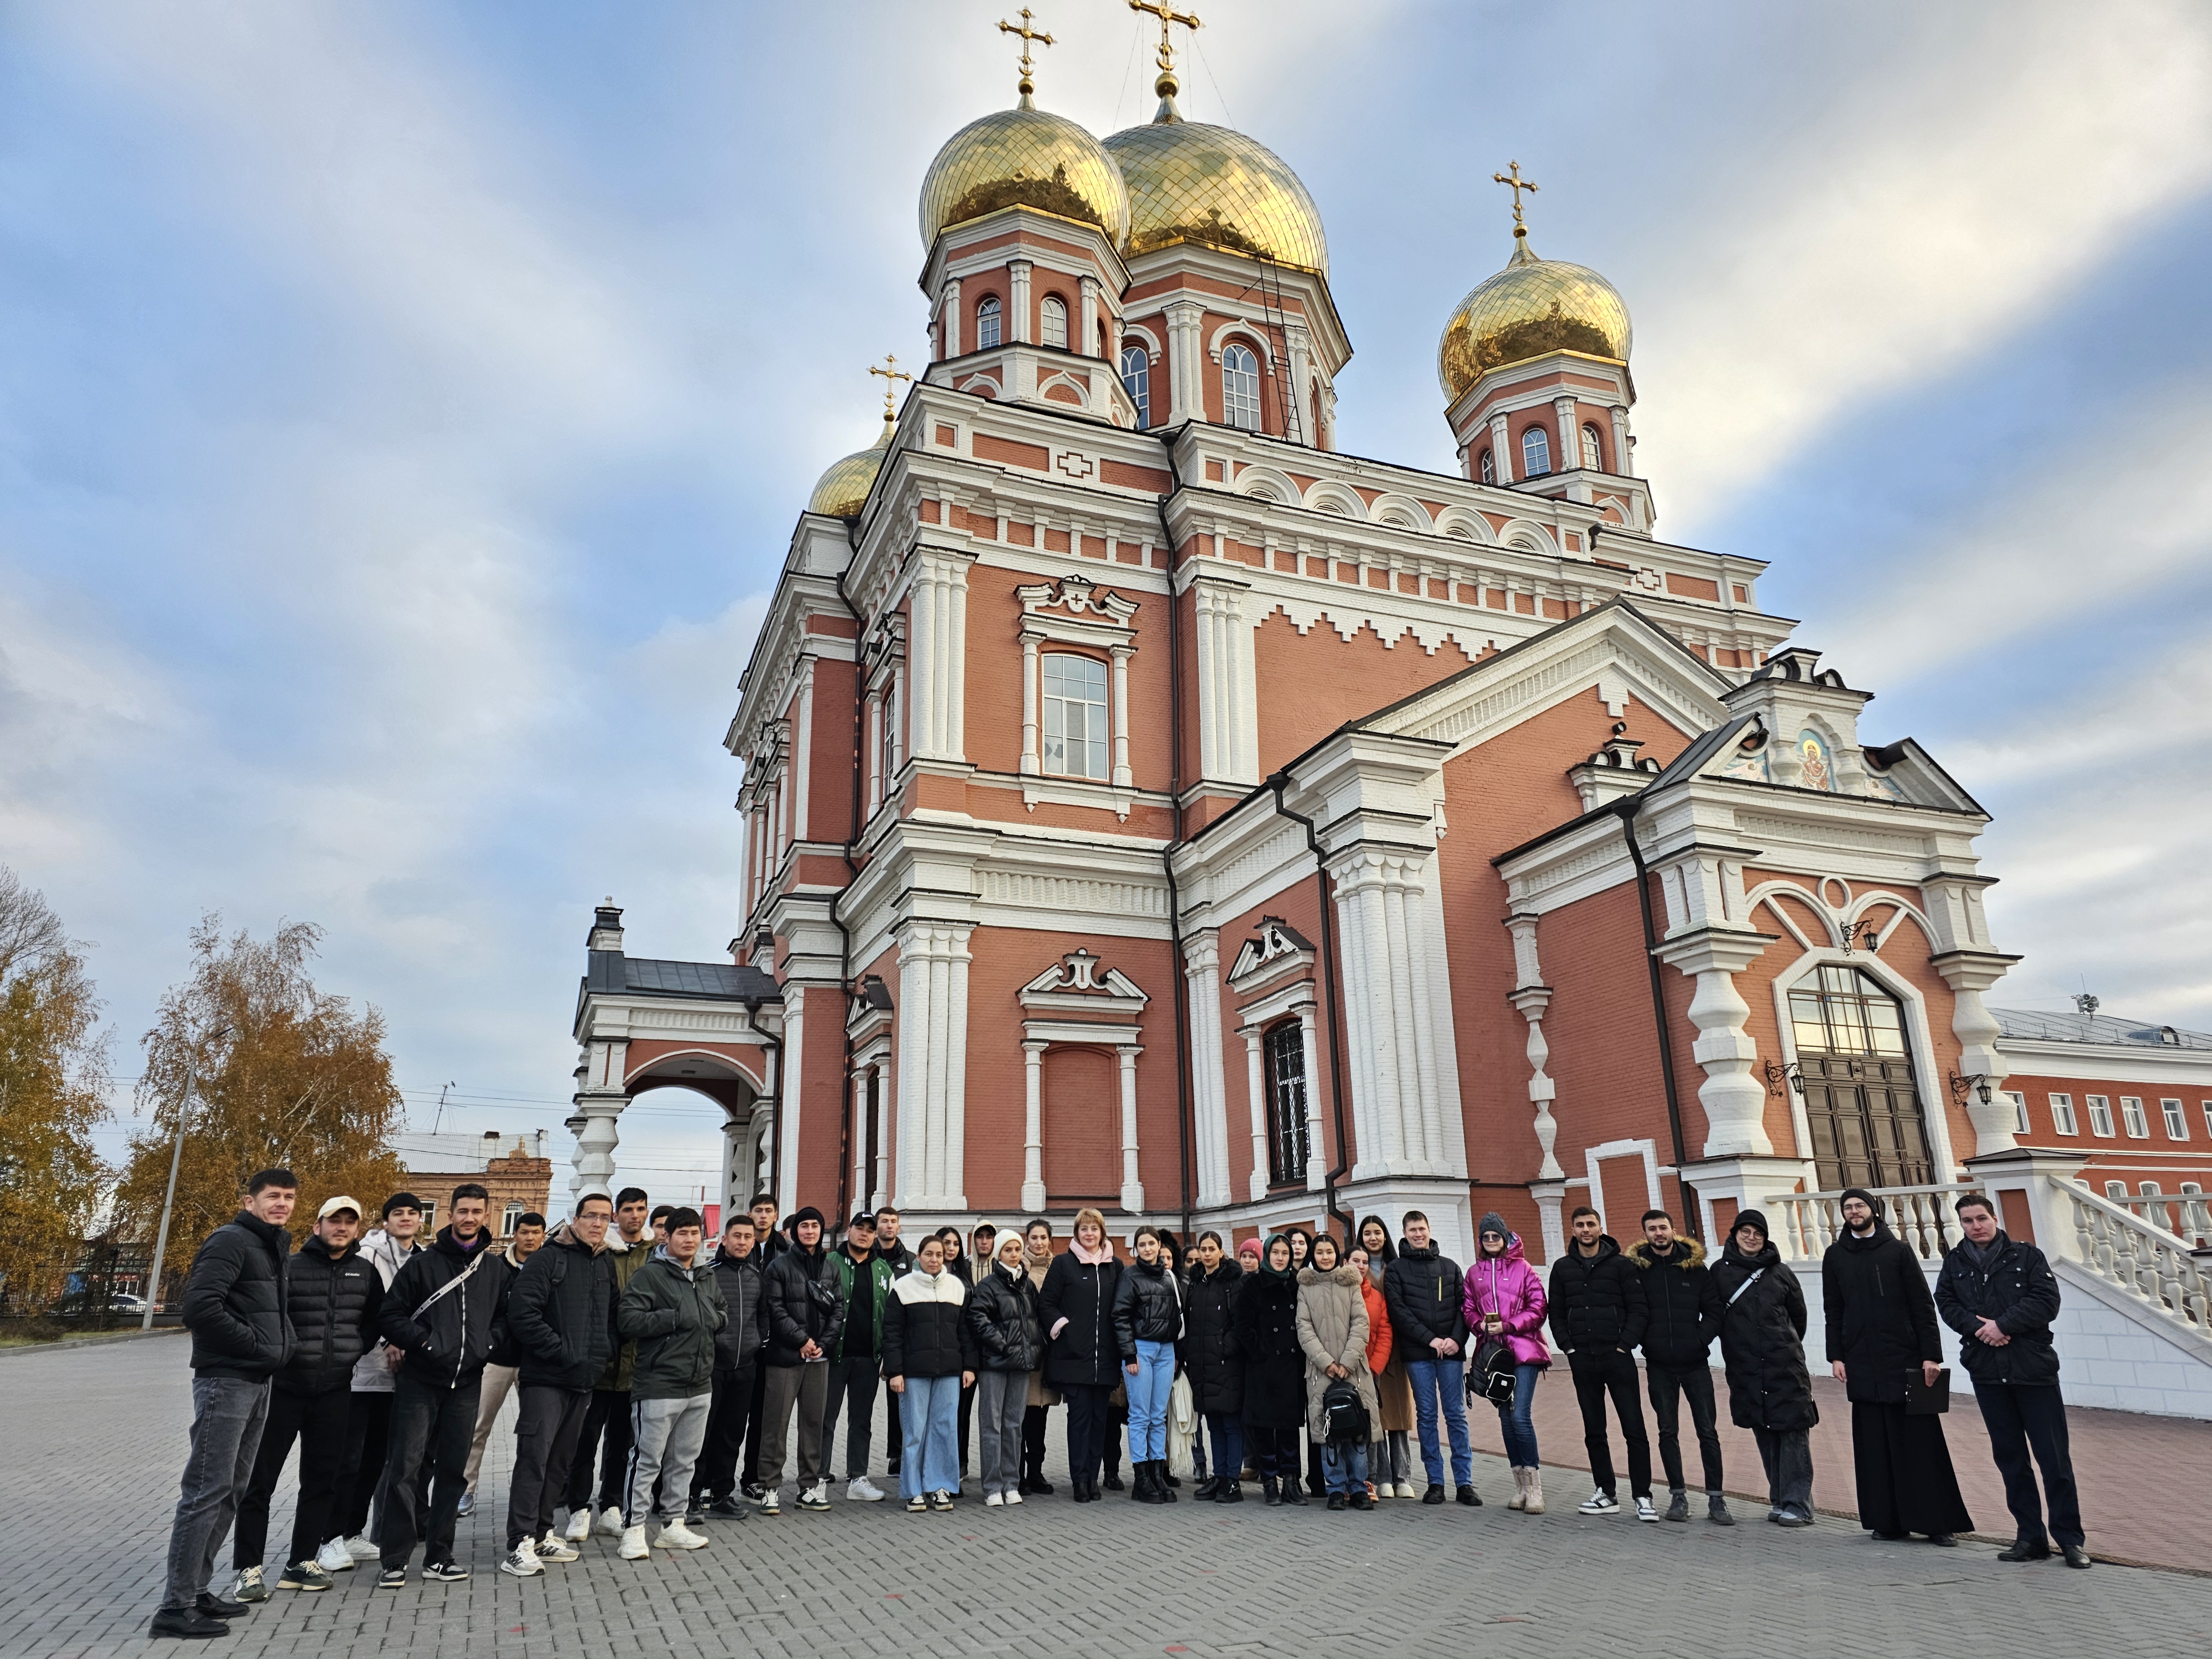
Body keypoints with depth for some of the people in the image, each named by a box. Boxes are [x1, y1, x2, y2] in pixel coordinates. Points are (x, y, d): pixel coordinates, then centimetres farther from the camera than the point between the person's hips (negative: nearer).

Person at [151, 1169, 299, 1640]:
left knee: (232, 1490, 14)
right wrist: (255, 1345, -18)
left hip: (258, 1381, 9)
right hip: (226, 1380, -9)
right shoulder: (231, 1241, -12)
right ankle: (176, 1606, -2)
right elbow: (200, 1305, -22)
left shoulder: (277, 1249, 15)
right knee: (207, 1490, -7)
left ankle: (196, 1588, 23)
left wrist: (281, 1346, 8)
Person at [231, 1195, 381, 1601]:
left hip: (335, 1391, 4)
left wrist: (352, 1350, 4)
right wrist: (285, 1349, -18)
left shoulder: (365, 1273, 6)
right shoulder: (290, 1267, -6)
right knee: (259, 1479, 0)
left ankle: (302, 1563, 21)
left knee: (321, 1479, 10)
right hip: (284, 1388, -4)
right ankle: (249, 1569, 9)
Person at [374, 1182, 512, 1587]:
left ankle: (439, 1556, 18)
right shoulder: (423, 1263, 0)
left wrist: (486, 1344, -3)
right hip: (419, 1382, -3)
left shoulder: (497, 1269, 8)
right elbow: (391, 1315, -2)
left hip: (465, 1385, 3)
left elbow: (507, 1316, 13)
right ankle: (395, 1560, 3)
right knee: (404, 1469, -5)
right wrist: (423, 1341, -13)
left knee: (452, 1471, 9)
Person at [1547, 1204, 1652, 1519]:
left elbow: (1637, 1309, -3)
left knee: (1634, 1428, -4)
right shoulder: (1563, 1268, 9)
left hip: (1618, 1357, -3)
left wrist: (1625, 1344, -10)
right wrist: (1569, 1348, 0)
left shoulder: (1621, 1265, 0)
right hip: (1582, 1361, 3)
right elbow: (1556, 1314, 10)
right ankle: (1606, 1495, 16)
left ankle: (1642, 1496, 3)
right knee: (1594, 1432, 8)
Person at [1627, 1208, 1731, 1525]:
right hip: (1659, 1364, 0)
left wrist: (1702, 1339, -8)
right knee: (1668, 1432, 7)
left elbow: (1714, 1310, 3)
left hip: (1695, 1362, 0)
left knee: (1708, 1431, 2)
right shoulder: (1636, 1266, -1)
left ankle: (1715, 1499, 10)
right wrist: (1644, 1341, -11)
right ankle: (1678, 1495, 17)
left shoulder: (1695, 1265, 1)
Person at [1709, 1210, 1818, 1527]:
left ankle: (1797, 1504, -3)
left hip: (1785, 1364, -1)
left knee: (1794, 1432, -6)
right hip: (1745, 1368, 1)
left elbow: (1799, 1315, 14)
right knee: (1765, 1435, 7)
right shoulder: (1720, 1271, 5)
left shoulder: (1780, 1272, 4)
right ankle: (1779, 1500, 15)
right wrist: (1737, 1346, 10)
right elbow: (1713, 1315, 9)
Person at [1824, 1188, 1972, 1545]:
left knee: (1919, 1441, -2)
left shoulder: (1897, 1250, 2)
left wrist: (1931, 1355, -8)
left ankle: (1937, 1521, 5)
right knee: (1875, 1445, 4)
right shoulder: (1835, 1256, 10)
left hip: (1904, 1357, -2)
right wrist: (1836, 1356, 2)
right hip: (1861, 1364, 2)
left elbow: (1923, 1304, -1)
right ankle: (1887, 1520, 10)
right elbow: (1833, 1310, 10)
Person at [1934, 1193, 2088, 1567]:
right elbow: (1947, 1304, 2)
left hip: (2034, 1368, -3)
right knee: (2010, 1458, 8)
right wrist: (1979, 1326, -15)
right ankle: (2031, 1537, 17)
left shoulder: (2026, 1256, 1)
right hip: (1986, 1372, 3)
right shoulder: (1955, 1263, 8)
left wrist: (2003, 1325, -15)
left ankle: (2070, 1539, 11)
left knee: (2054, 1457, 0)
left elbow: (2046, 1301, -8)